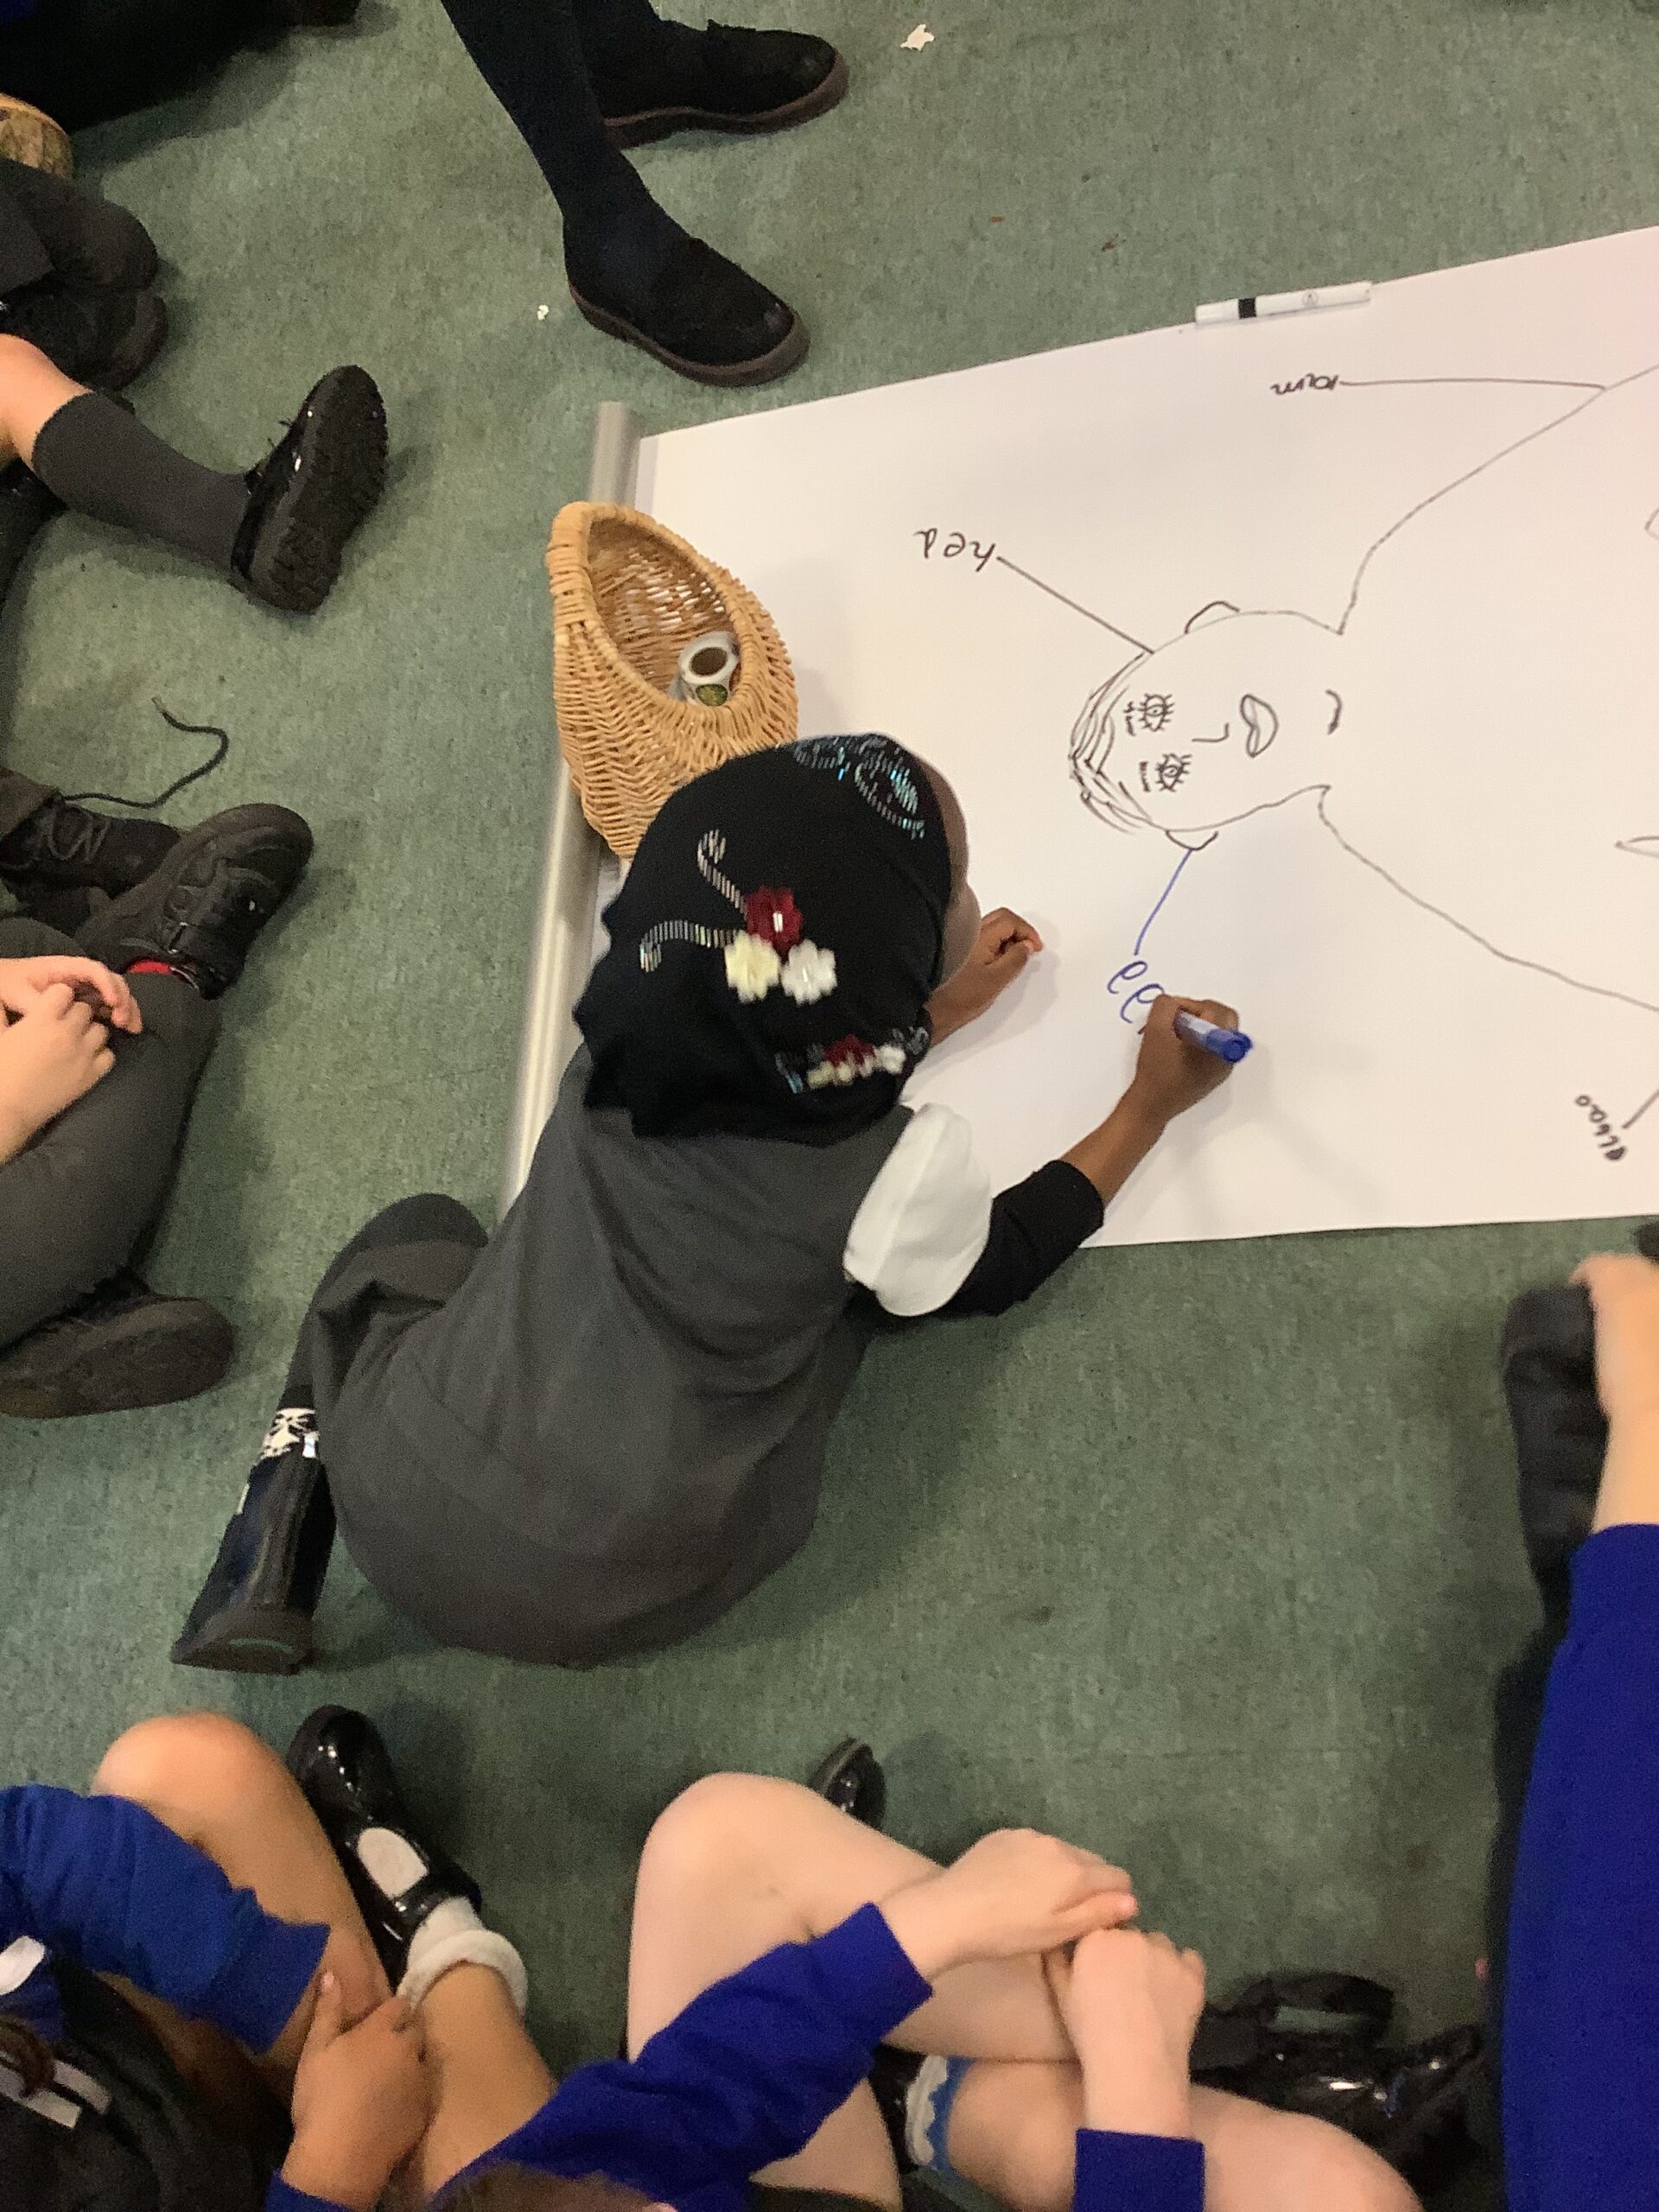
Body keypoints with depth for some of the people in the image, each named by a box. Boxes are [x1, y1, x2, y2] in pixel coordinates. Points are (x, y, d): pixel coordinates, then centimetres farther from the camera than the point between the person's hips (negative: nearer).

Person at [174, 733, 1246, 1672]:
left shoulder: (644, 1020, -8)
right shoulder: (900, 1170, -20)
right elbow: (988, 1272, 6)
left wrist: (929, 1015, 26)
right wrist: (1151, 1108, 14)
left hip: (394, 1497, 2)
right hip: (591, 1600, -1)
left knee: (417, 1230, 32)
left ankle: (294, 1494, 13)